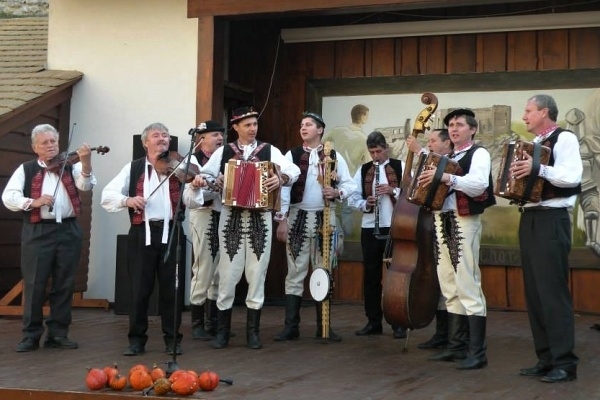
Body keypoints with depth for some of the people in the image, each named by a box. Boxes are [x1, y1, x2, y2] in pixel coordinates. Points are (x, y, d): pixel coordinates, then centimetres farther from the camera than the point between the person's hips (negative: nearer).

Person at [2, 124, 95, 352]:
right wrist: (33, 202, -18)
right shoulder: (26, 170, 7)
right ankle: (31, 335, 8)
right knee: (34, 285, 0)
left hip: (68, 231, 2)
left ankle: (58, 334, 14)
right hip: (37, 233, -1)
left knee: (64, 285, 6)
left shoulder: (70, 167, 9)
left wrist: (86, 163, -28)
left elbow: (86, 185, -10)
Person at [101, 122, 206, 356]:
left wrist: (195, 188, -25)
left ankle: (172, 339, 15)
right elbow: (107, 195, 1)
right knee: (140, 288, 3)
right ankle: (137, 340, 14)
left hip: (171, 232, 0)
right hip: (142, 233, 0)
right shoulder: (133, 168, 8)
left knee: (171, 288, 5)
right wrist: (127, 200, -17)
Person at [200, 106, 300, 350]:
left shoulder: (269, 150, 5)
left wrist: (281, 178, -25)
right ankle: (222, 331, 11)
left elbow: (294, 169, -5)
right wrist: (215, 181, -13)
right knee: (228, 273, 1)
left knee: (257, 273, 3)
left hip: (260, 218, 0)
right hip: (231, 216, 0)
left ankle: (252, 332, 12)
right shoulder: (224, 151, 7)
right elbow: (203, 174, 7)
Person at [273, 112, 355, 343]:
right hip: (297, 217, -1)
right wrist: (281, 220, -11)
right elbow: (283, 187, -4)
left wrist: (337, 192, -15)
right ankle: (291, 326, 3)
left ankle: (323, 326, 14)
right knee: (295, 272, 0)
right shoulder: (291, 155, 2)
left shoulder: (334, 156, 6)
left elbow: (349, 184, 6)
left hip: (325, 218, 1)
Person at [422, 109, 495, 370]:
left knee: (468, 287, -11)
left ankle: (477, 352, -8)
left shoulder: (479, 153, -3)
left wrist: (448, 178, -33)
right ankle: (456, 346, 18)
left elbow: (479, 184, -22)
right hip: (442, 222, 8)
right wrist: (424, 181, 3)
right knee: (450, 289, 11)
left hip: (464, 222, -8)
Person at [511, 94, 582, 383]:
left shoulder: (564, 138, -6)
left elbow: (573, 176, -21)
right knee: (534, 291, 8)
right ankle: (546, 359, 13)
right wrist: (513, 177, 2)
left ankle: (565, 362, -5)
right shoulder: (533, 144, 19)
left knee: (553, 290, -9)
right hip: (529, 220, 9)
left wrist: (539, 169, -30)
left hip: (551, 220, -9)